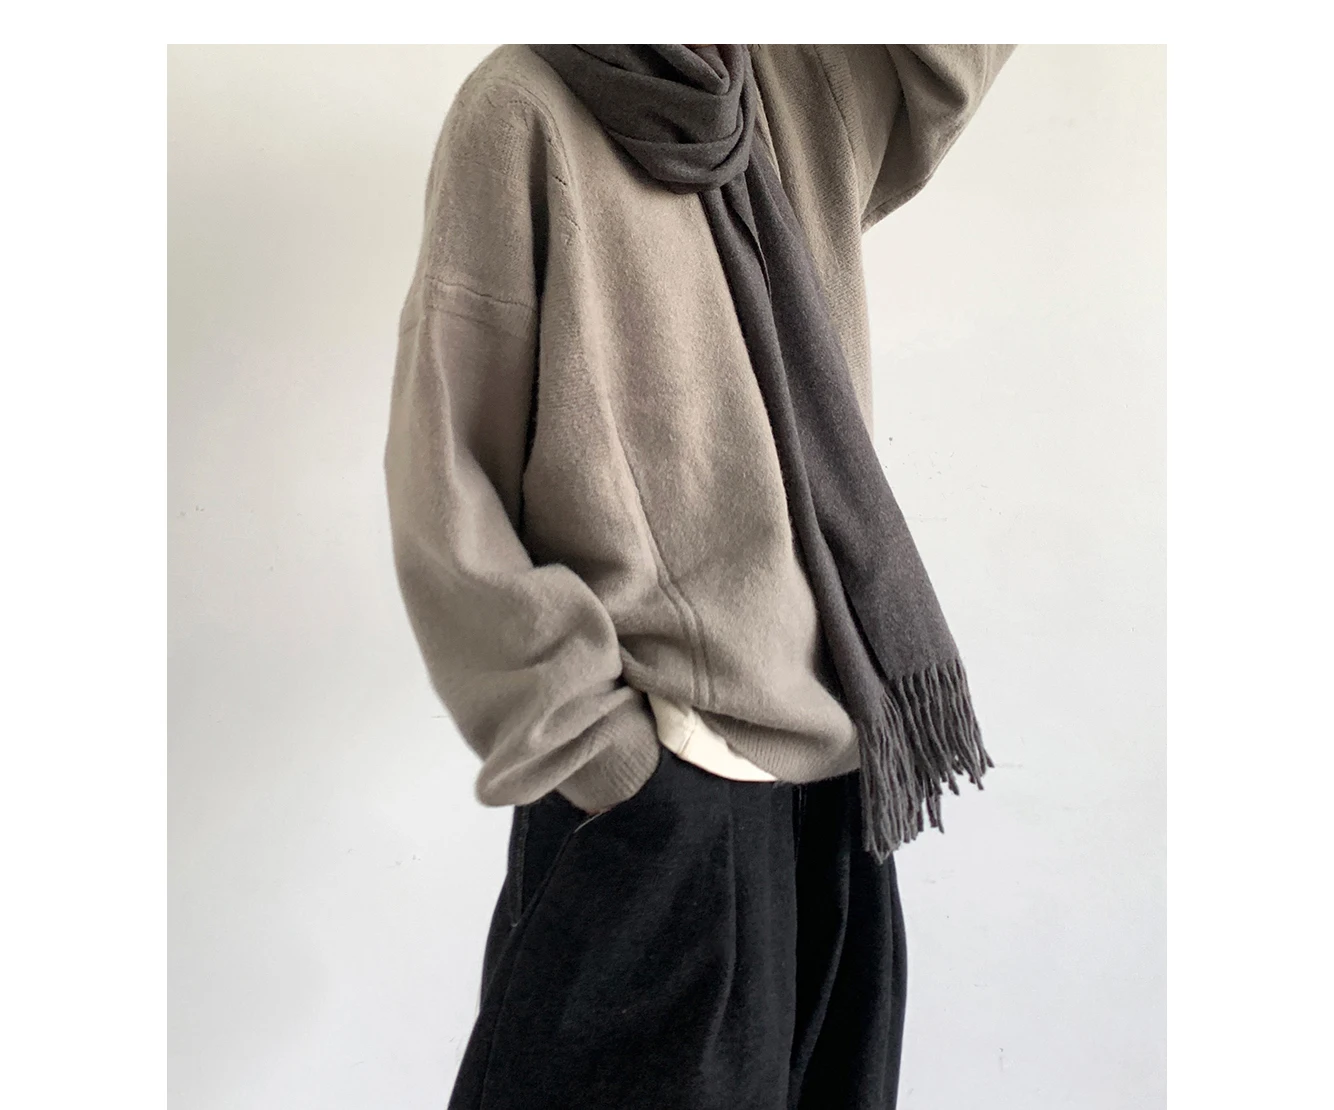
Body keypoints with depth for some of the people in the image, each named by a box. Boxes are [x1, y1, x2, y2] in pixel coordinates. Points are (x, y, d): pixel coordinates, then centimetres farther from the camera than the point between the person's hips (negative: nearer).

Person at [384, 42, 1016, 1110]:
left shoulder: (806, 97, 10)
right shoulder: (526, 109, -6)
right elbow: (444, 467, -9)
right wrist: (575, 716, -13)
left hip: (831, 752, 6)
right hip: (654, 772, -5)